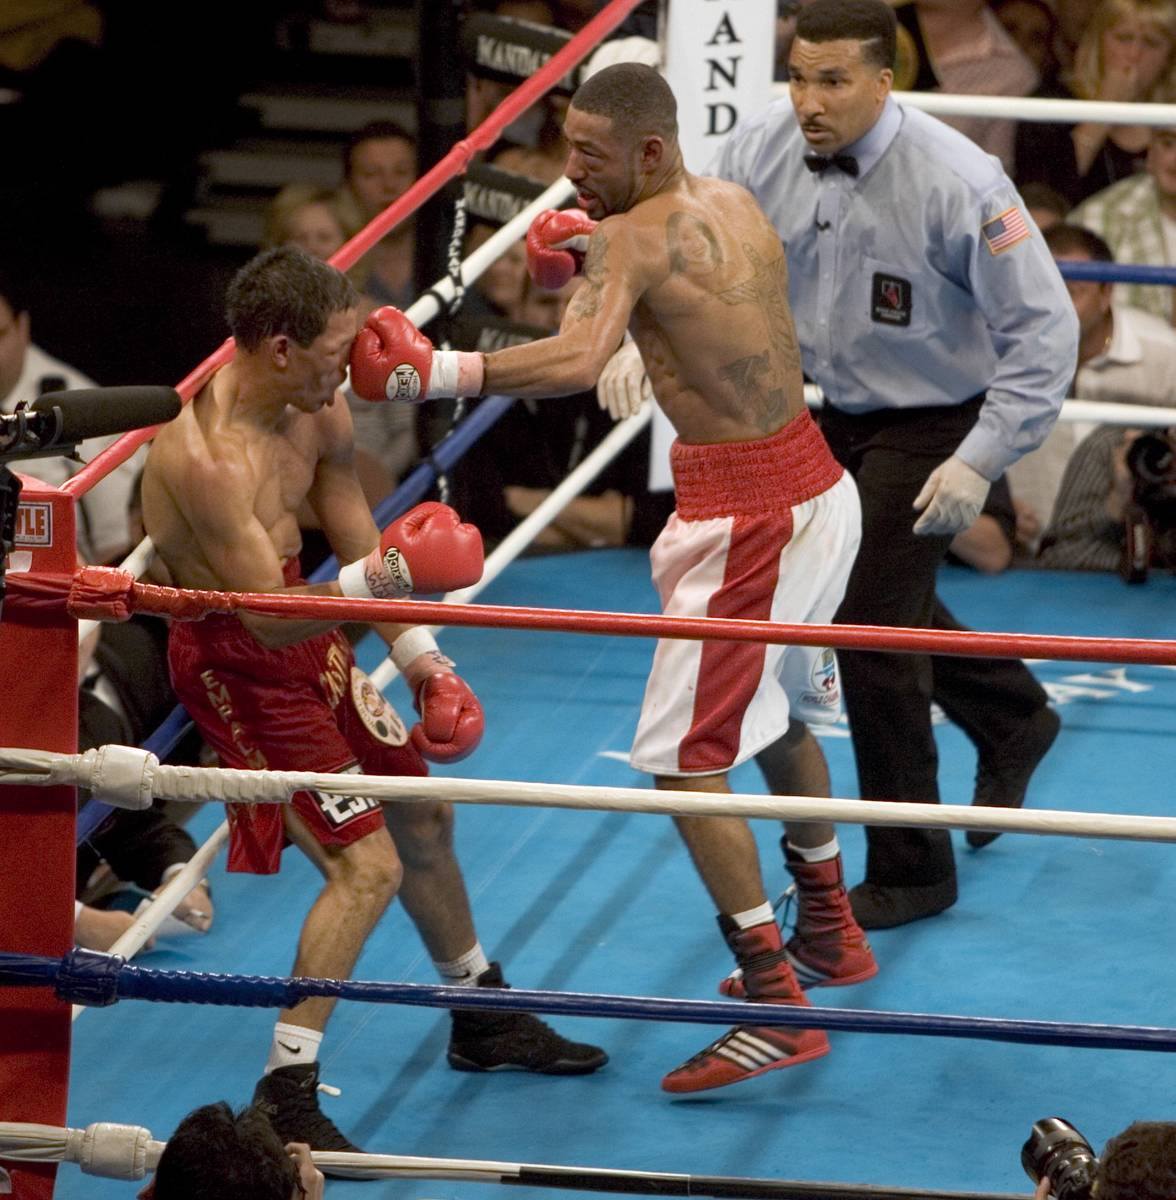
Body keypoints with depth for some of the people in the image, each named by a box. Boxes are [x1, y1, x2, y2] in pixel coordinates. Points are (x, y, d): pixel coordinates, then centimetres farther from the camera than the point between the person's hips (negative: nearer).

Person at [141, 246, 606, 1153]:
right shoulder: (207, 458, -32)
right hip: (237, 663, -9)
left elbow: (361, 546, 7)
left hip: (309, 640, 9)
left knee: (422, 816, 21)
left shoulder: (319, 414, -5)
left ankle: (483, 1019, 43)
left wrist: (423, 661, 1)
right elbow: (269, 615, -32)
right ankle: (286, 1094, -7)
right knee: (367, 865, -14)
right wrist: (385, 574, -44)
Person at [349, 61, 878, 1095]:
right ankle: (829, 935, 46)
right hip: (817, 485, 10)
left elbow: (577, 363, -35)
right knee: (781, 708, 29)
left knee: (686, 760, -6)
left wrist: (435, 373, -37)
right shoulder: (736, 205, 8)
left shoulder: (636, 237, -18)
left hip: (747, 519, -10)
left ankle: (778, 1009, -7)